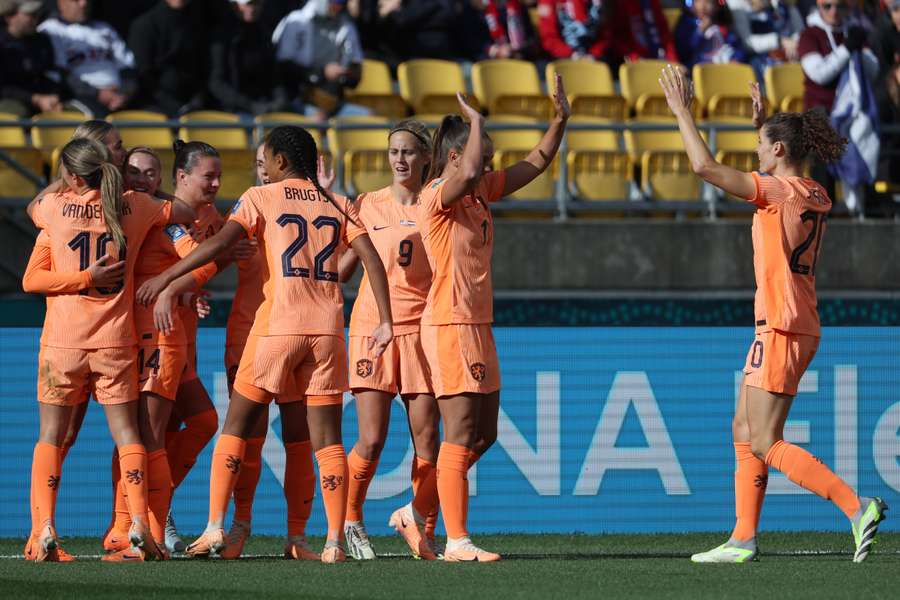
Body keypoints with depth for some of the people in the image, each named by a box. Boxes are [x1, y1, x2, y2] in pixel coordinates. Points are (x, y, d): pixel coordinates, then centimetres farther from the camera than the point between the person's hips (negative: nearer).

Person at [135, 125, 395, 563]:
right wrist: (385, 322, 0)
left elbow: (221, 242, -11)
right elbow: (371, 257, 2)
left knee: (236, 426, 8)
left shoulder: (260, 198, 3)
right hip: (327, 329, 3)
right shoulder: (338, 206, 13)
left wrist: (166, 277, -7)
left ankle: (215, 527, -1)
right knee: (326, 437, 3)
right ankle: (334, 541, -5)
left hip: (277, 326, -3)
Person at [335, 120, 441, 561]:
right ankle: (350, 520, 13)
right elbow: (339, 269, 10)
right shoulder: (368, 205, 7)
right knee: (371, 440, -9)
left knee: (427, 441, -3)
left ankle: (422, 525, 14)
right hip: (373, 326, -1)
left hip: (420, 327, 1)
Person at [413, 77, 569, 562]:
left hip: (478, 325, 9)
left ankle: (419, 513, 22)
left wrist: (560, 120, 6)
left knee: (483, 435, 12)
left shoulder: (480, 193, 13)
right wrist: (475, 120, -19)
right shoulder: (438, 196, -13)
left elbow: (534, 165, 18)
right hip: (449, 326, -9)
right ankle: (457, 541, -5)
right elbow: (469, 171, -33)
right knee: (461, 437, -8)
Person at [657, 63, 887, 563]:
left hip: (783, 328, -10)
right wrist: (763, 121, 33)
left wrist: (682, 111, -6)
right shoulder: (814, 196, 11)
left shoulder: (780, 191, -15)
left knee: (765, 443, -9)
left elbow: (706, 166, -16)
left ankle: (858, 507, -17)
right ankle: (743, 540, 13)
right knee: (745, 431, 13)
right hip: (798, 325, 10)